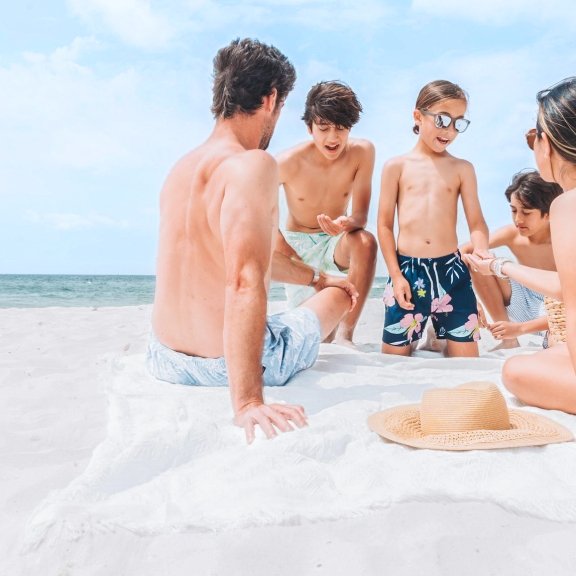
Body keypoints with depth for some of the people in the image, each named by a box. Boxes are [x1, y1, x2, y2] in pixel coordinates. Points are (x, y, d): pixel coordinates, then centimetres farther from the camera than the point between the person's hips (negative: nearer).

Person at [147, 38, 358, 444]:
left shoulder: (183, 168, 7)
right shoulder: (252, 164, -21)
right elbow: (246, 282, -34)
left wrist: (317, 277, 31)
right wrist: (248, 402, -35)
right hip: (228, 365, -7)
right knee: (338, 296, 23)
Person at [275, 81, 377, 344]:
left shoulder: (362, 152, -16)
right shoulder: (288, 163, -19)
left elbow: (360, 216, -16)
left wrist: (346, 223, -40)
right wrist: (283, 248, -19)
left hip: (335, 243, 1)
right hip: (297, 247, 0)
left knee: (365, 241, -34)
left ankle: (345, 334, -27)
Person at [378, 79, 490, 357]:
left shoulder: (462, 169, 7)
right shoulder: (396, 166, 2)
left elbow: (476, 221, 4)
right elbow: (384, 224, 1)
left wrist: (481, 249, -19)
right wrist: (395, 275, -4)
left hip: (451, 269, 2)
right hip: (407, 270, -1)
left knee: (466, 357, 7)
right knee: (394, 356, 7)